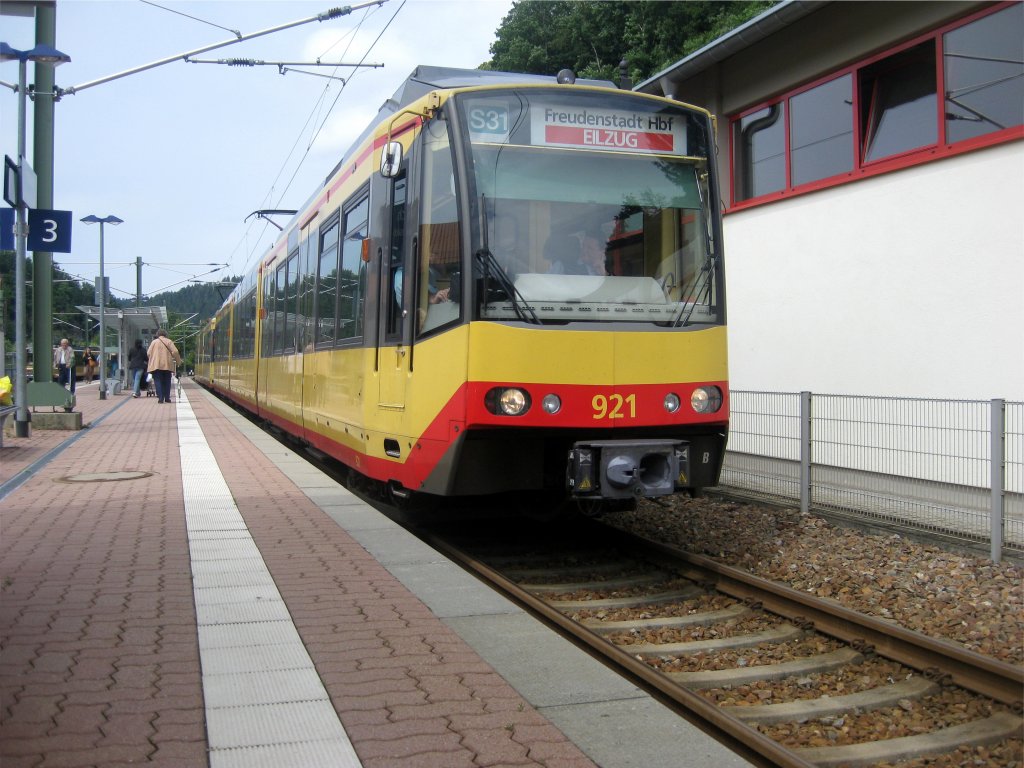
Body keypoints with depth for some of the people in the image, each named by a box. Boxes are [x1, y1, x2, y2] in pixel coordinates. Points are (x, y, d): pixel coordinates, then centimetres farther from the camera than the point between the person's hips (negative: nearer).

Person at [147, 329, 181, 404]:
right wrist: (178, 360, 11)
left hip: (156, 365, -1)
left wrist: (152, 360, 21)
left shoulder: (154, 342, 7)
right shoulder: (169, 341, 6)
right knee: (167, 381, 10)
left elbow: (148, 353, 3)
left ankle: (160, 398, -11)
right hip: (167, 365, 1)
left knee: (158, 381, 0)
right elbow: (175, 352, -3)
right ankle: (167, 398, 8)